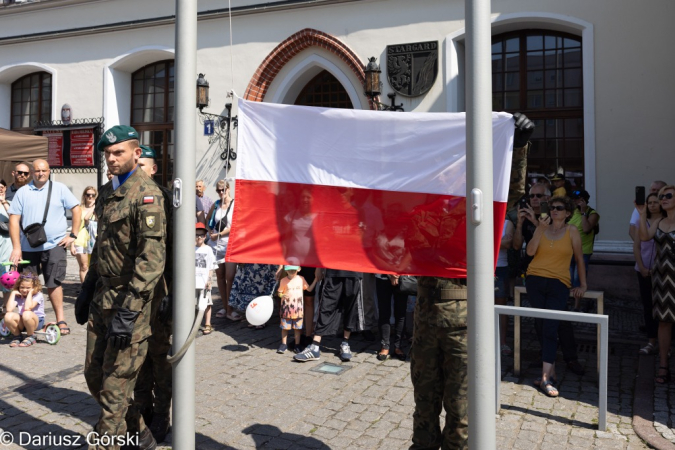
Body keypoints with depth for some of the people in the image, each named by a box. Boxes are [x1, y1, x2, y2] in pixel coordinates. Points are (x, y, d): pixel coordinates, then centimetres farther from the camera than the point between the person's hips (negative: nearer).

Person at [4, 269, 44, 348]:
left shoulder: (38, 295, -10)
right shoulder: (18, 296, 4)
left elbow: (27, 308, -27)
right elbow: (9, 309, -14)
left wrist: (30, 293, -18)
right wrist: (13, 293, -7)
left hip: (37, 321, -5)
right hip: (21, 323, 5)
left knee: (27, 314, -38)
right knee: (8, 316, -26)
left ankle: (30, 337, -11)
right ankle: (17, 336, 1)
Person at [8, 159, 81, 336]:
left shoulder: (60, 188, 1)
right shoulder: (22, 192, 4)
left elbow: (76, 209, 1)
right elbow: (14, 219, 1)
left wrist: (73, 235, -5)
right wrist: (16, 247, -6)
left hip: (54, 244, -3)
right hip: (28, 246, 3)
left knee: (53, 284, -3)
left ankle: (60, 320, 1)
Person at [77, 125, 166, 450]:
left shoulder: (146, 194, -15)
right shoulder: (107, 192, 15)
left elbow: (152, 257, -22)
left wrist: (127, 311, -24)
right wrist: (87, 289, 20)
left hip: (129, 300, -9)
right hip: (102, 295, 9)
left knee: (114, 386, 0)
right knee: (94, 374, 16)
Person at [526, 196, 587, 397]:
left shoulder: (571, 231, 5)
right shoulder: (542, 228, 10)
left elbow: (579, 258, 10)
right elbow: (530, 251, -4)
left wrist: (582, 285, 8)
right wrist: (541, 228, -10)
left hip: (559, 284, -3)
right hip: (535, 280, 3)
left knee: (550, 328, -12)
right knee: (540, 326, 4)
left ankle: (546, 377, -13)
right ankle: (551, 370, 17)